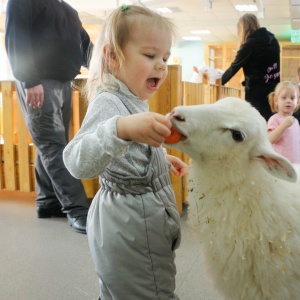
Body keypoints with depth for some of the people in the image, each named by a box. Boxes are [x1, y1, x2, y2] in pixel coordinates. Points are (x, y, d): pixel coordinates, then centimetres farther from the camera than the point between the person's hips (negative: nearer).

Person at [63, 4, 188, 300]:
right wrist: (121, 128, -55)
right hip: (129, 231, -10)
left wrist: (162, 158, 24)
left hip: (145, 222, 10)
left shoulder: (133, 101, 8)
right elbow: (78, 162, -41)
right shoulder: (109, 103, -23)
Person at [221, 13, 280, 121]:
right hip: (274, 91, 7)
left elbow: (234, 68, -4)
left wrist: (219, 82, 9)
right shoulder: (273, 40, 10)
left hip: (256, 92, -6)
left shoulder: (250, 44, -10)